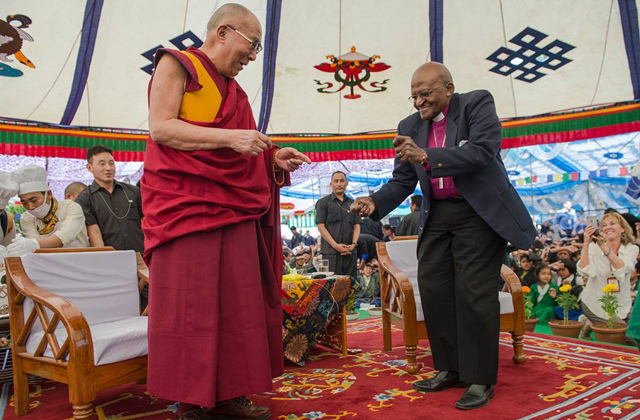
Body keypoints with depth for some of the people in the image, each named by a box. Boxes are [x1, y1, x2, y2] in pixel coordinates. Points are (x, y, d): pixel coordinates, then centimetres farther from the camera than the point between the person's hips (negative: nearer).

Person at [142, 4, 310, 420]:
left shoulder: (232, 88, 22)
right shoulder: (176, 65, 2)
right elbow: (160, 128, -11)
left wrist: (272, 157, 8)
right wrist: (230, 138, -19)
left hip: (234, 209, 7)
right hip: (186, 207, -7)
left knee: (237, 304, 5)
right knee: (191, 307, -5)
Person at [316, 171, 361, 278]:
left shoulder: (352, 203, 17)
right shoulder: (323, 202, 5)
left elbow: (357, 226, 14)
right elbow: (321, 226, -3)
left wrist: (353, 244, -5)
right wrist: (335, 245, -12)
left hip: (350, 251, 4)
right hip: (331, 252, -4)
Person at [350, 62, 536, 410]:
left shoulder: (477, 104, -6)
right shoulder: (410, 126, 6)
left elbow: (482, 152, -21)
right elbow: (402, 180, 5)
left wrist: (427, 156, -32)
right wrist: (374, 202, -14)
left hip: (480, 213, -5)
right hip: (436, 217, 5)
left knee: (473, 293, -7)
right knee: (434, 290, 3)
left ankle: (480, 379, 7)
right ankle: (449, 369, 17)